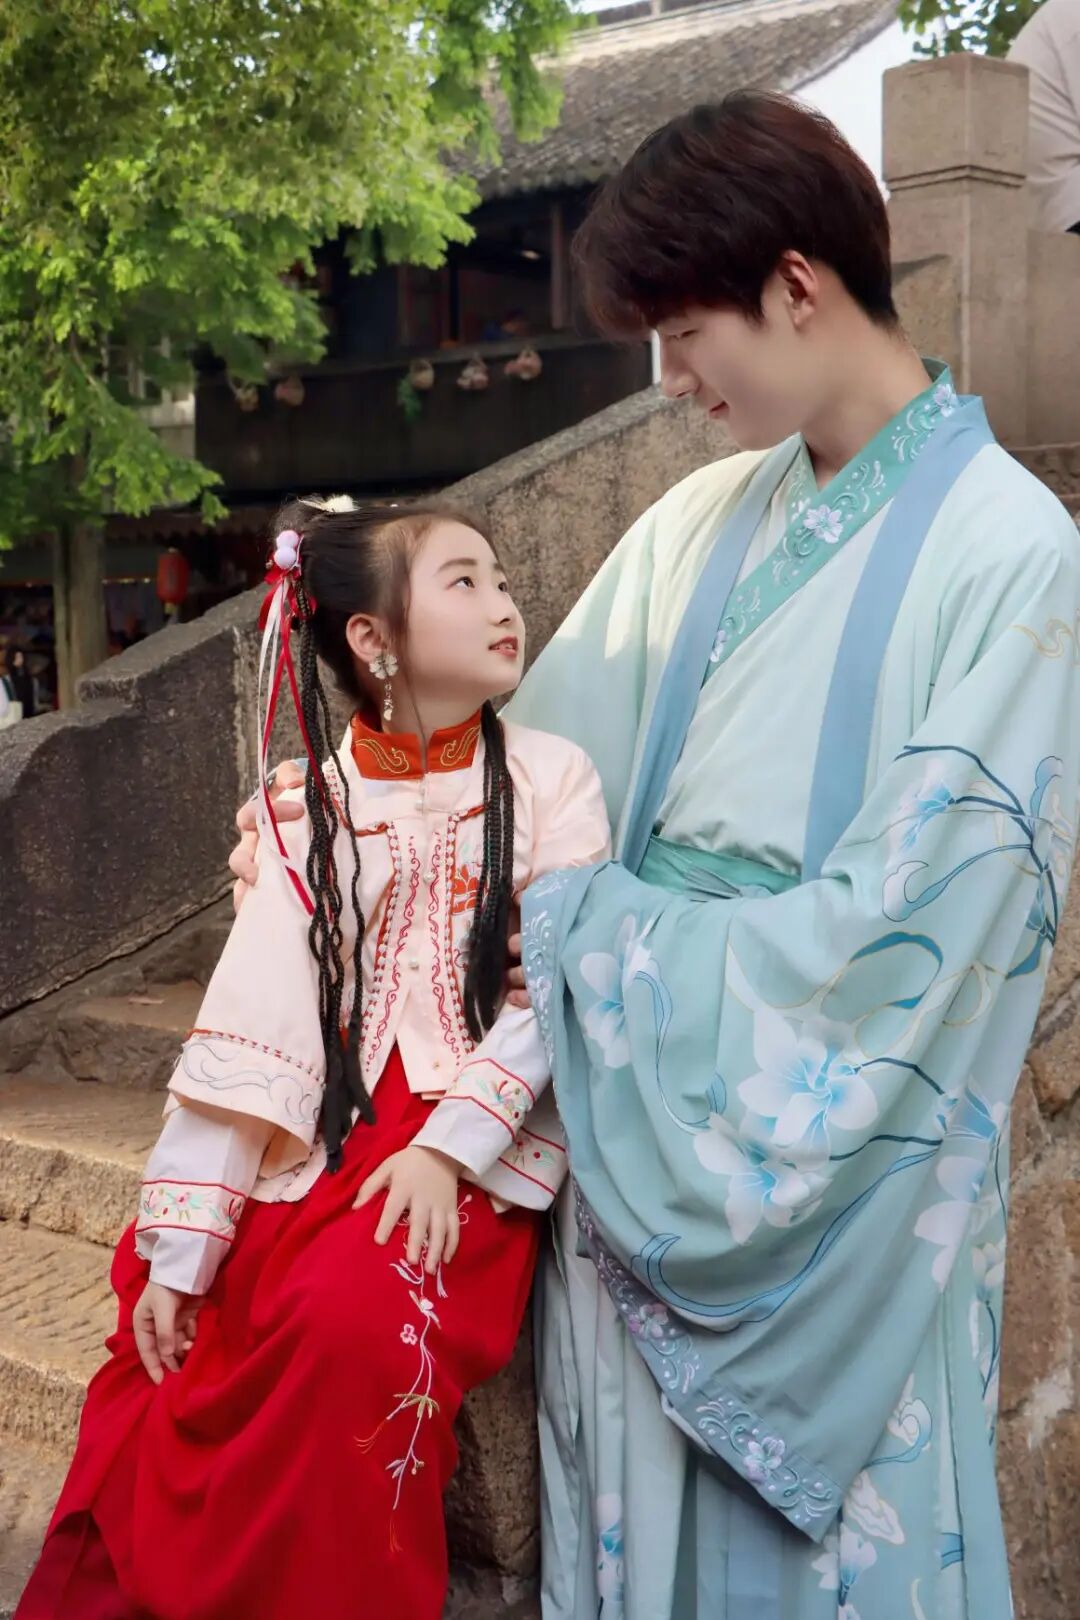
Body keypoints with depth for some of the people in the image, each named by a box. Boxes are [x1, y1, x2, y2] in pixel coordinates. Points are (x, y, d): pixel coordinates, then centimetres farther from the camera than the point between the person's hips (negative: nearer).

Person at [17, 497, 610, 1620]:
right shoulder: (312, 806, 6)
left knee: (353, 1314, -28)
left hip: (473, 1155, -3)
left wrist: (448, 1147, -18)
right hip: (316, 1146, 4)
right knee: (164, 1336, -9)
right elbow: (247, 1028, -2)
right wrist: (181, 1247, -8)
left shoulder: (549, 779, 2)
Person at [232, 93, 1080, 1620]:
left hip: (833, 1139, -5)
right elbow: (534, 742, 14)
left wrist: (588, 928, -13)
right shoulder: (703, 522, 5)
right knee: (634, 1492, 16)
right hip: (642, 1095, 5)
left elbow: (913, 918, -18)